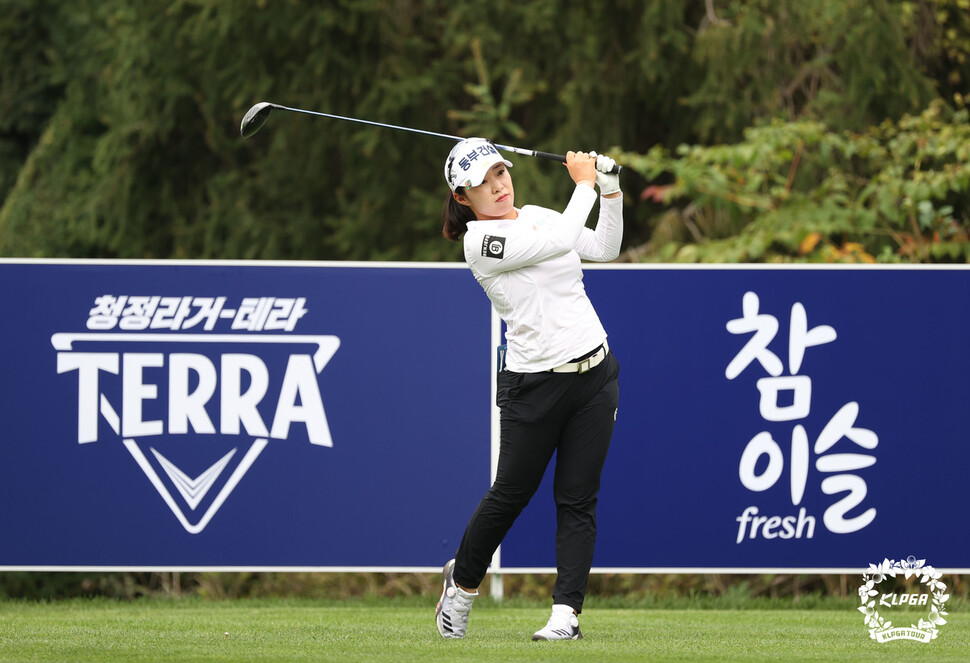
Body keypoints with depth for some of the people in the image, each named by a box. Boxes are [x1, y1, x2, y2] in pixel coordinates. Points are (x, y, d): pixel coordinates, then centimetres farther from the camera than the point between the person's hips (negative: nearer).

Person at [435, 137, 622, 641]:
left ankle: (566, 612, -1)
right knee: (511, 494, 2)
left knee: (578, 498, -1)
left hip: (593, 370, 5)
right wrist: (584, 184, -10)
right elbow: (560, 241, -21)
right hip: (534, 385, -5)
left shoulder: (537, 216, 10)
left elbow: (603, 250, 12)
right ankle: (462, 580, 28)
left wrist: (609, 189, 0)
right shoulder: (480, 240, -13)